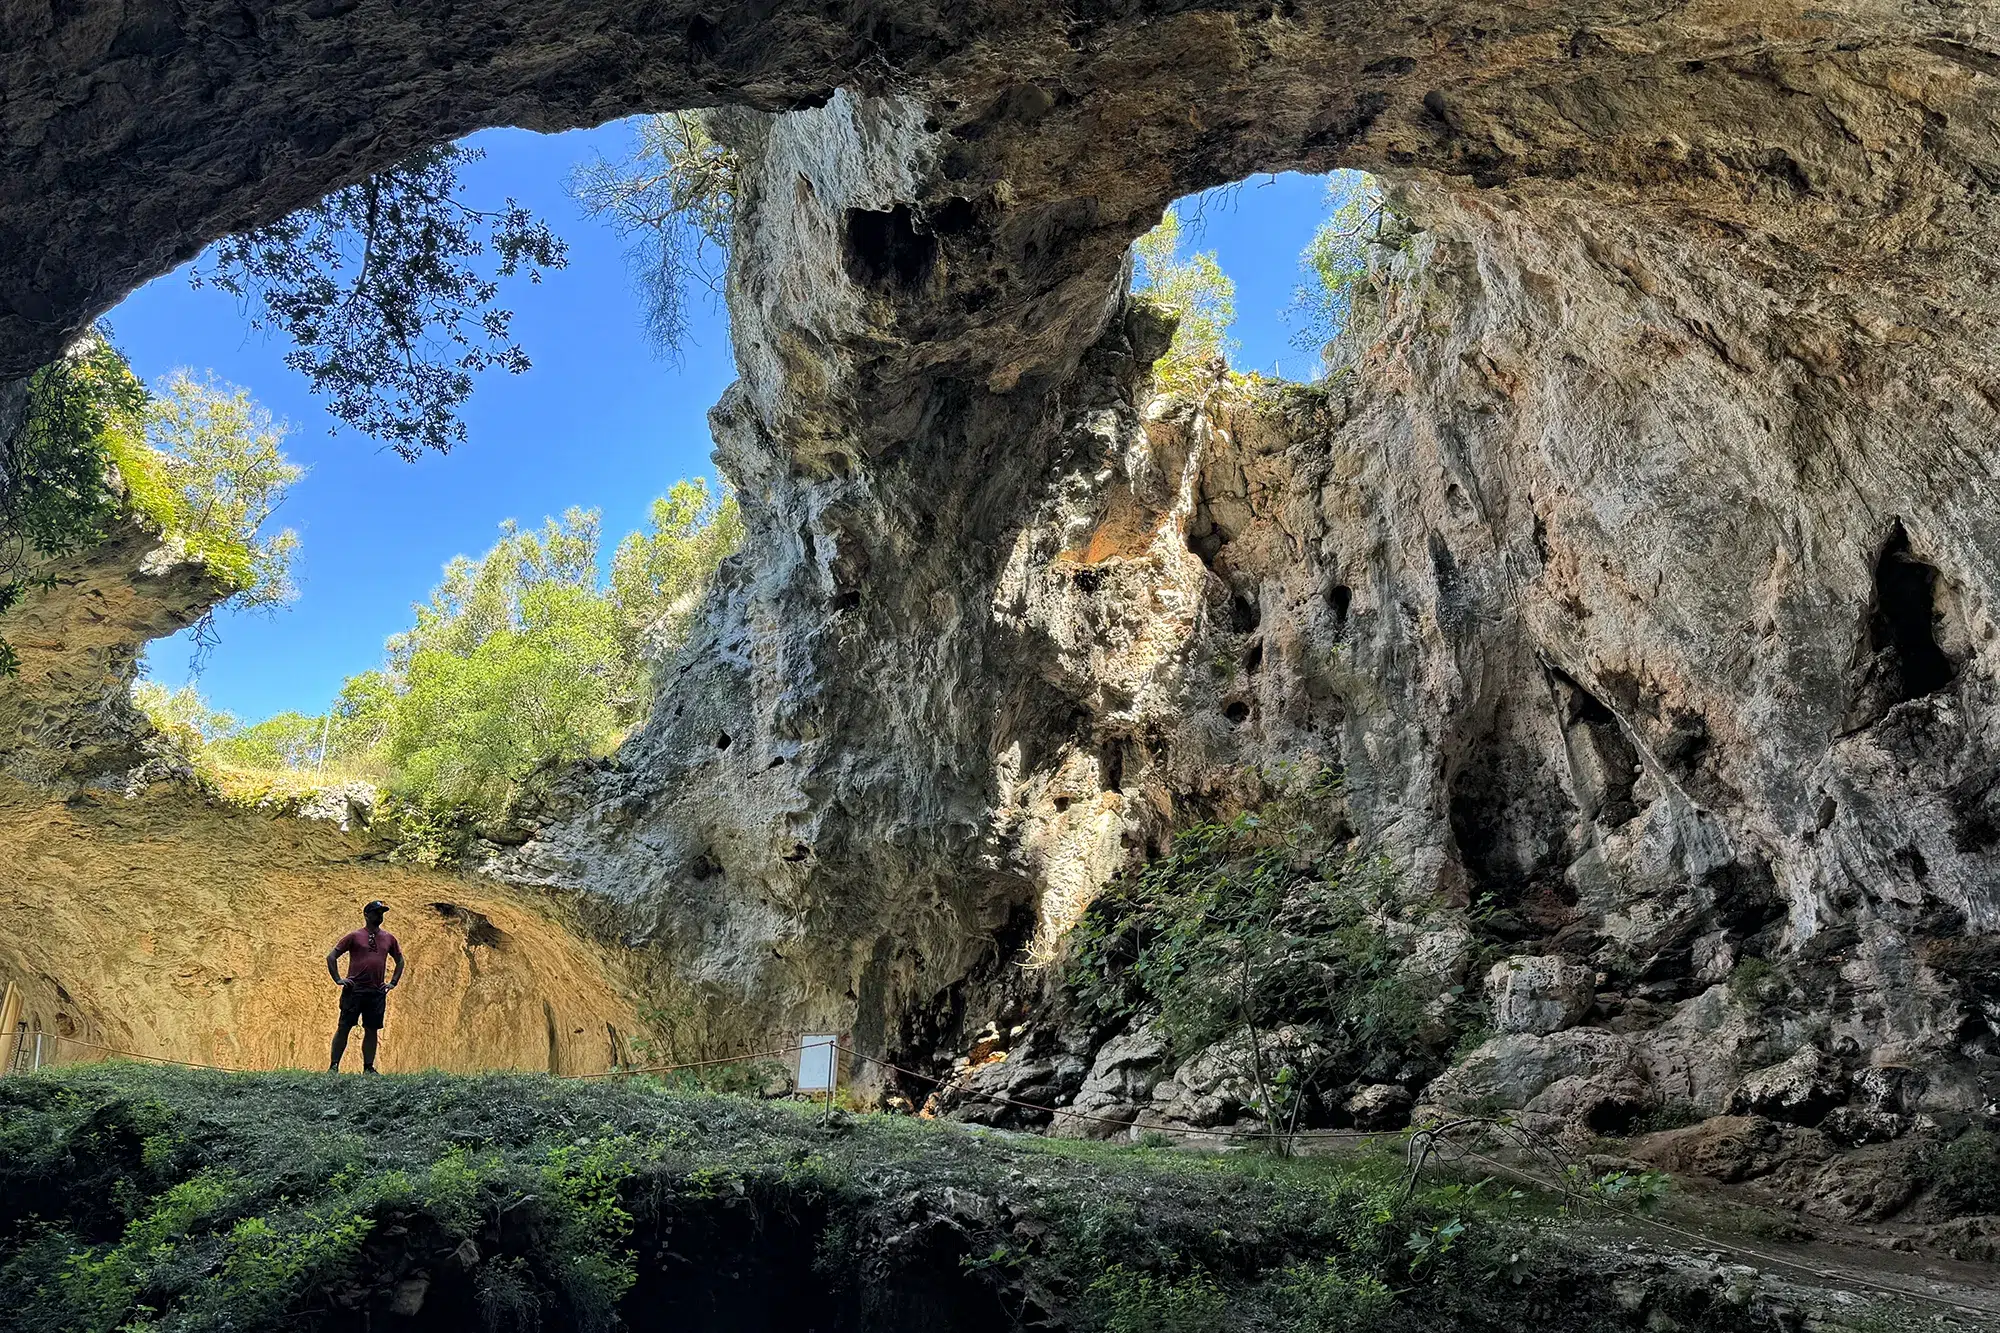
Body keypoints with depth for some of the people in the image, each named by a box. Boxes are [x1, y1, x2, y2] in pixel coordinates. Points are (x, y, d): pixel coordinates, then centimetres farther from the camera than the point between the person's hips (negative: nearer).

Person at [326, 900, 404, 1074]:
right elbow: (331, 957, 2)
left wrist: (393, 982, 14)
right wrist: (338, 980, -3)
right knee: (344, 1027, -2)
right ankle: (334, 1066, 4)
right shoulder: (354, 936, 1)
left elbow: (400, 960, 24)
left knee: (372, 1030, 6)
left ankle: (368, 1068, 12)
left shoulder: (389, 938, 12)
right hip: (354, 990, -4)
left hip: (377, 992, 4)